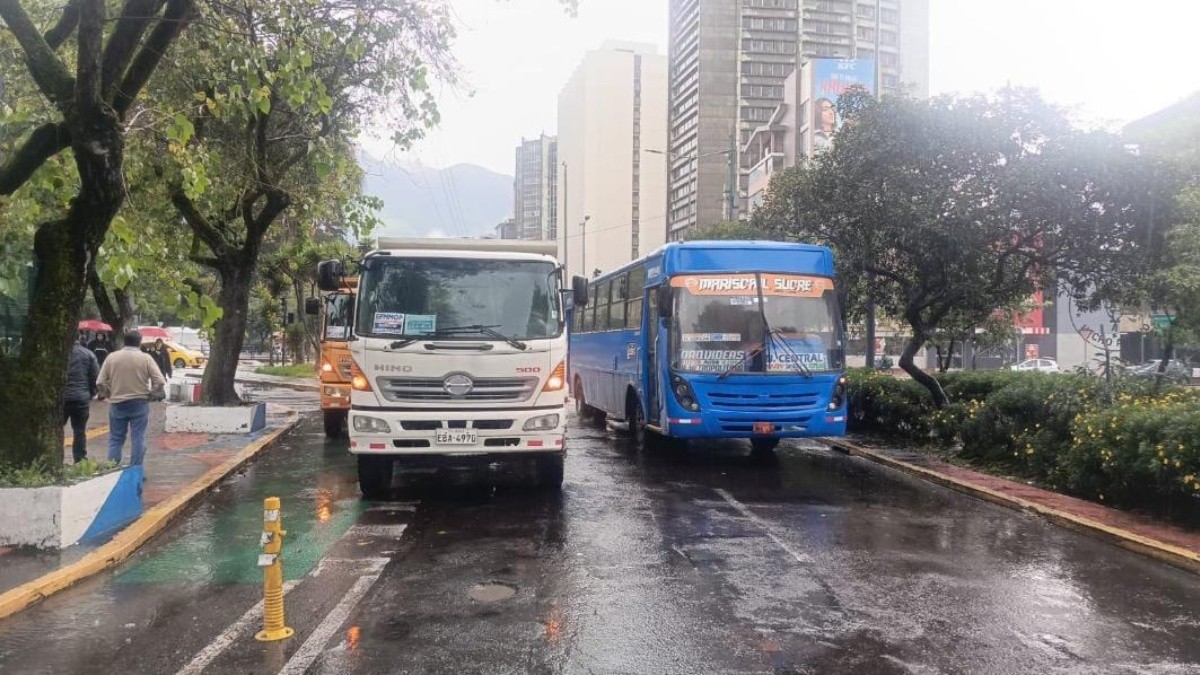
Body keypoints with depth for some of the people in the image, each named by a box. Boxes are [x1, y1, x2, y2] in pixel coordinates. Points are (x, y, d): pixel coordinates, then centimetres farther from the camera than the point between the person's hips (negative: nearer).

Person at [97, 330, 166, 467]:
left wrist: (109, 395, 13)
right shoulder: (146, 358, -6)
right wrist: (152, 395, 3)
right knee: (138, 438, 3)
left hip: (117, 403, 2)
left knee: (115, 439, 11)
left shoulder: (111, 357, 0)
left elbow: (100, 383, -1)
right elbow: (160, 382, -11)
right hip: (139, 403, -2)